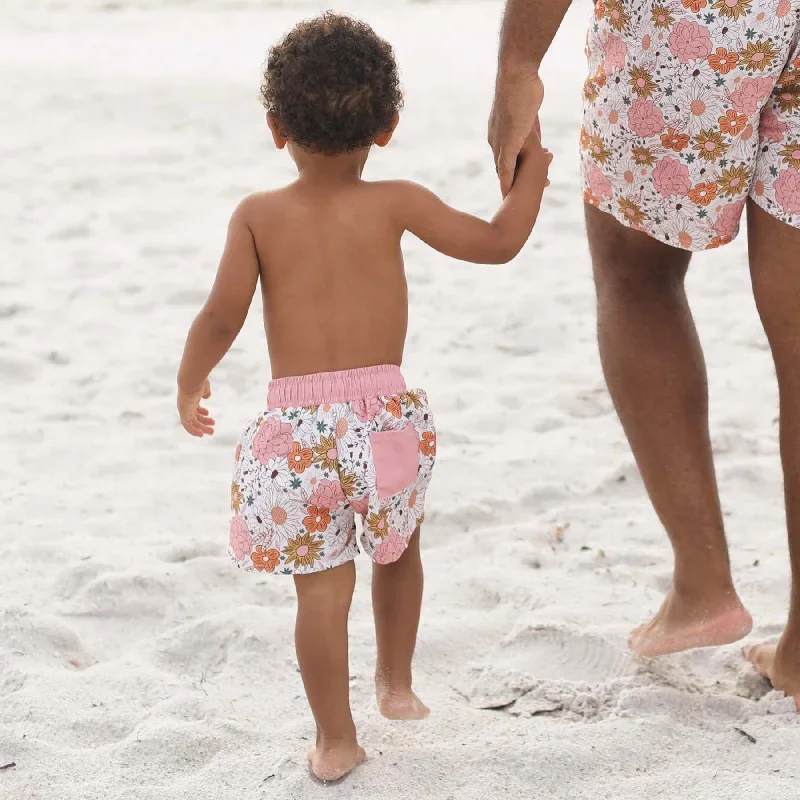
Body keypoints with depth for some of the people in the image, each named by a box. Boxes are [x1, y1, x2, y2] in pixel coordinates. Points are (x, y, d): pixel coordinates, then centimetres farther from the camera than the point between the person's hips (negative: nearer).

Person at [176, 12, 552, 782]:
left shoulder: (257, 215, -3)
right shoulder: (394, 203, -3)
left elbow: (221, 318, -6)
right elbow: (498, 242, 2)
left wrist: (189, 381, 12)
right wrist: (532, 170, 18)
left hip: (296, 422, -1)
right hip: (384, 410, 1)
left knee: (321, 586, 4)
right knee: (399, 548, 26)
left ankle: (336, 740, 9)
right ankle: (396, 683, 39)